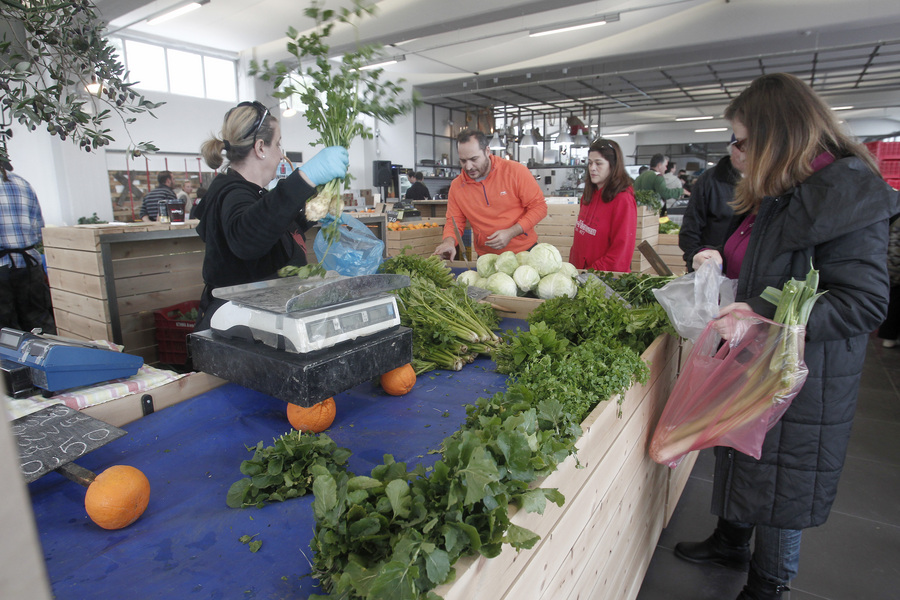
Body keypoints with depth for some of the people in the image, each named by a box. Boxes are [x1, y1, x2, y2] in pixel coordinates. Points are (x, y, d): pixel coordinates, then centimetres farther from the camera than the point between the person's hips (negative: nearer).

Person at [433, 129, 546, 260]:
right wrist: (449, 241, -19)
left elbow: (539, 206, -8)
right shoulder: (456, 186, -1)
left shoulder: (516, 171, -9)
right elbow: (454, 222, 5)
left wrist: (510, 233, -19)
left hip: (524, 250, -2)